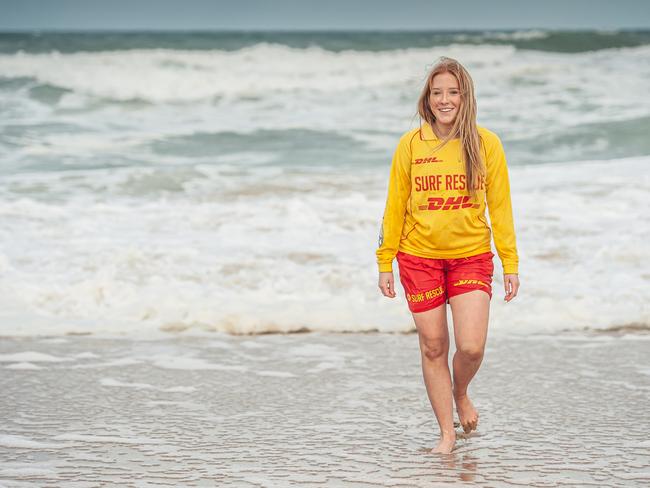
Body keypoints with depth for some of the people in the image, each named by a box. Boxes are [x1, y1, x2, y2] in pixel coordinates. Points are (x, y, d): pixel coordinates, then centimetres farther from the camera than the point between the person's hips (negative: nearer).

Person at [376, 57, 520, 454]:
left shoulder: (486, 144, -2)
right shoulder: (410, 145, -1)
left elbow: (500, 207, 1)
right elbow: (395, 207, 4)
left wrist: (510, 264, -2)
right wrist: (385, 263, 4)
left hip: (471, 257, 0)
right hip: (420, 257, 0)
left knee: (472, 347, -11)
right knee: (433, 347, 4)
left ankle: (461, 393, 23)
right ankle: (447, 432, 18)